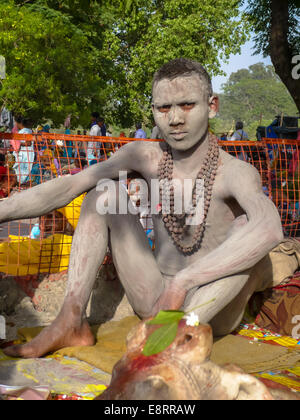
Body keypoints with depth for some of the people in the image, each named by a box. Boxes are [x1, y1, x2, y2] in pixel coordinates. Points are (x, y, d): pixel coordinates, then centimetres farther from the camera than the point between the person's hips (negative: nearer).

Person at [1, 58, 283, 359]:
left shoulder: (234, 172, -18)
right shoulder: (146, 157, -3)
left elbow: (270, 230, -40)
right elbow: (67, 187, -6)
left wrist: (183, 281, -43)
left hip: (213, 311, -3)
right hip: (154, 299, 4)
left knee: (247, 226, -28)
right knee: (105, 193, -6)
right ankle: (71, 321, -14)